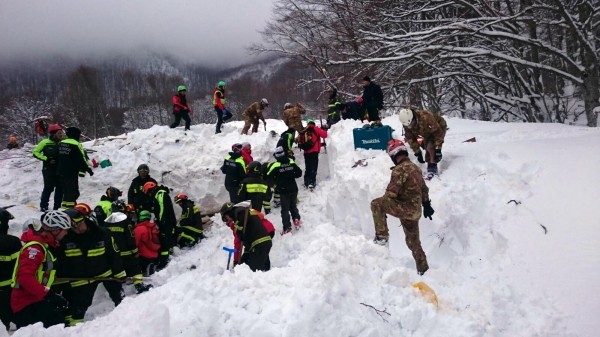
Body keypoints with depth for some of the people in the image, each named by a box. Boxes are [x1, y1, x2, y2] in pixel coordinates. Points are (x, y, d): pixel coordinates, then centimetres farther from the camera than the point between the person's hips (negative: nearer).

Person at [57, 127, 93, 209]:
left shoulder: (61, 143, 11)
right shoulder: (76, 145, -12)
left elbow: (58, 157, 20)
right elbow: (83, 158, -11)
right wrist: (89, 169, -3)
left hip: (61, 171, 7)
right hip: (72, 172, -7)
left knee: (65, 190, 16)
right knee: (72, 190, -4)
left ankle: (65, 205, 18)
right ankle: (70, 205, -11)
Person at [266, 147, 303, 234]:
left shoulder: (275, 166, -15)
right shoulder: (291, 162, -5)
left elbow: (269, 177, -10)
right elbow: (299, 173, 2)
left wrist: (276, 181, 5)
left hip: (283, 191, -3)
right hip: (293, 189, 3)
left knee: (285, 209, 5)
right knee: (293, 206, 25)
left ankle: (287, 228, 1)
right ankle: (296, 219, 9)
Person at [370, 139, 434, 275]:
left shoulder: (400, 169, -16)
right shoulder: (416, 168, 13)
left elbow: (391, 193, -19)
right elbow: (424, 189, 21)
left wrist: (382, 207, -5)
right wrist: (426, 205, 30)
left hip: (406, 208, -9)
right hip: (416, 210, 9)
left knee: (376, 204, -4)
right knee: (413, 241, 20)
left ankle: (381, 236, -4)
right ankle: (423, 269, 27)